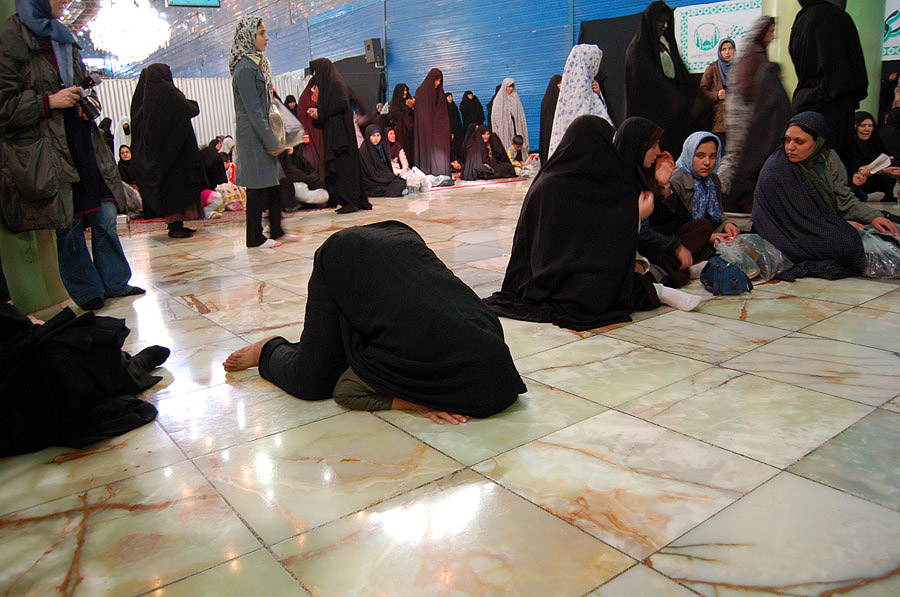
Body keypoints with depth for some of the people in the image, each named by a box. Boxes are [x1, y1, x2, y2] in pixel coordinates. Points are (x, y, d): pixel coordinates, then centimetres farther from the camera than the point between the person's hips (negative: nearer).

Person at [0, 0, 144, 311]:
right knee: (68, 222, -1)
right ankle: (86, 291, 11)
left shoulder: (63, 37, 17)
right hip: (46, 149, -7)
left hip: (83, 140, 7)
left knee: (106, 215, 5)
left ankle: (114, 282, 16)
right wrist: (49, 102, -16)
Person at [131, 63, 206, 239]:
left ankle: (174, 224, 16)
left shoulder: (146, 94, 9)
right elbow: (191, 110, -11)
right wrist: (193, 103, 11)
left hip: (155, 151, 7)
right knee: (177, 184, -4)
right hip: (174, 148, -7)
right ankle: (175, 226, -5)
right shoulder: (168, 91, -11)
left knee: (165, 187, 12)